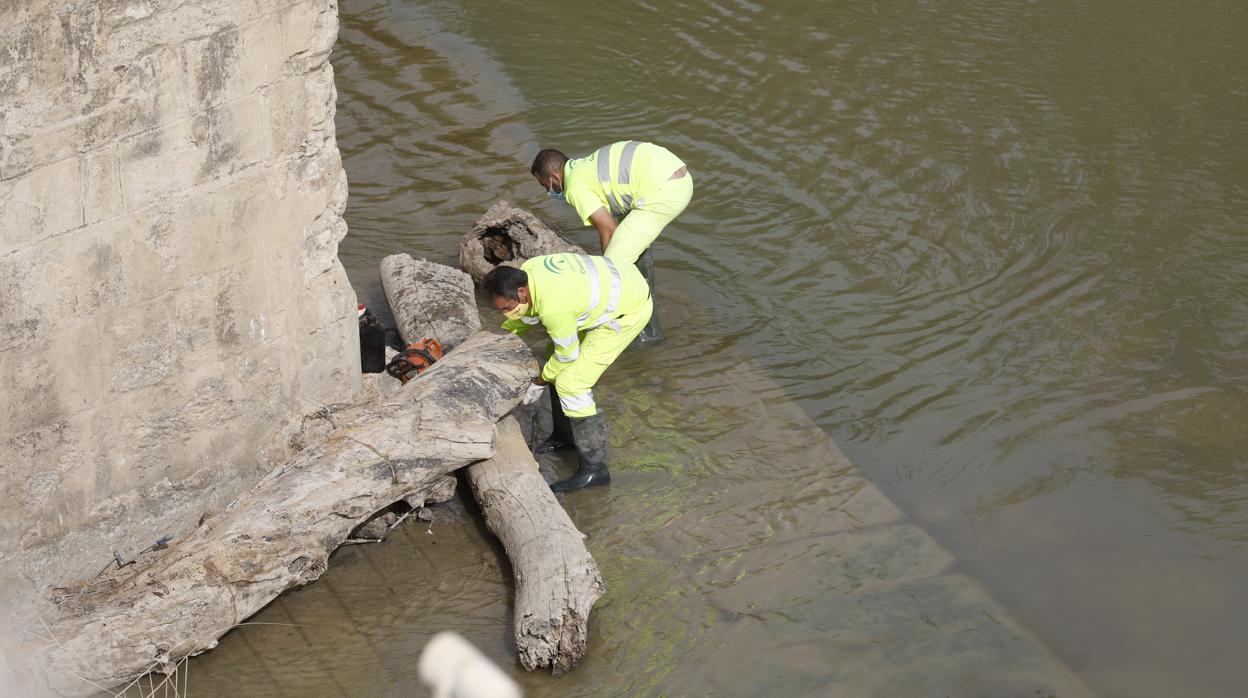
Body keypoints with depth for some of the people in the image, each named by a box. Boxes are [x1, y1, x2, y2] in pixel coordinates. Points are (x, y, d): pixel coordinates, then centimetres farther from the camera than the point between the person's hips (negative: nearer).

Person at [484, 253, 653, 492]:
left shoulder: (553, 308, -33)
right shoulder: (525, 271, -8)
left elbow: (567, 353, -15)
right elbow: (527, 316, 14)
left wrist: (540, 382, 0)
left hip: (629, 311, -10)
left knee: (571, 382, -12)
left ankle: (593, 467, -8)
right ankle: (565, 433, 35)